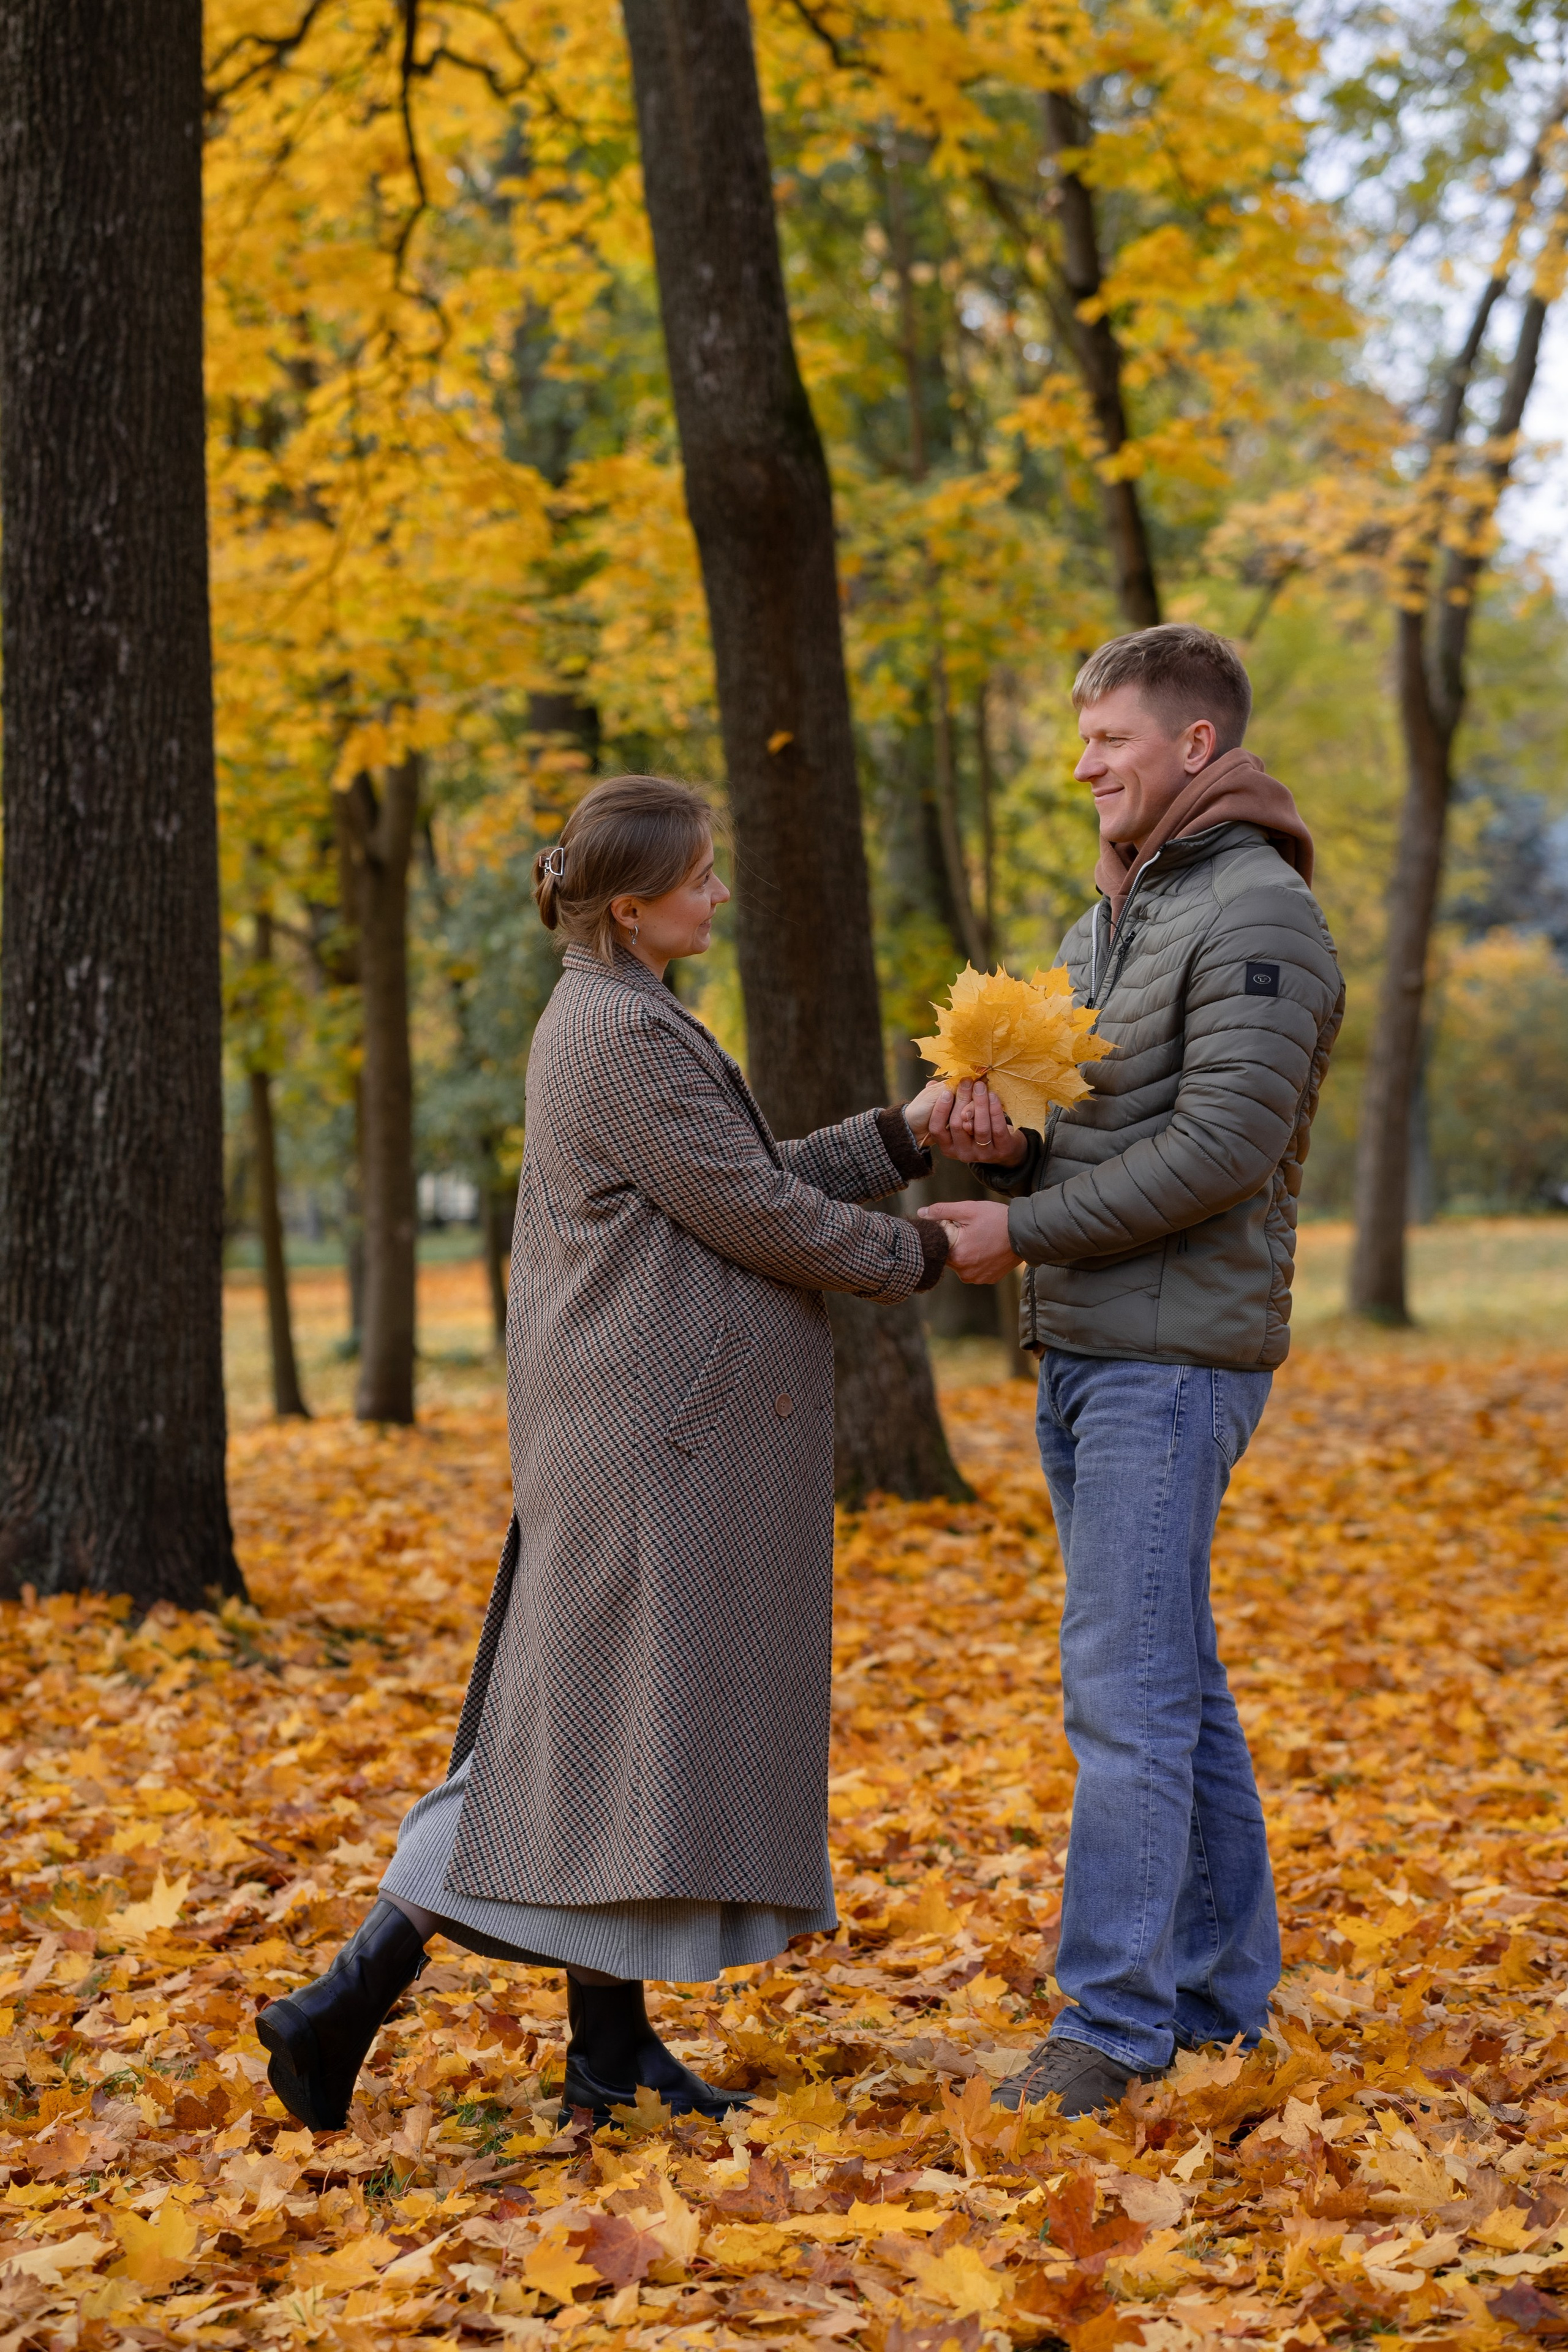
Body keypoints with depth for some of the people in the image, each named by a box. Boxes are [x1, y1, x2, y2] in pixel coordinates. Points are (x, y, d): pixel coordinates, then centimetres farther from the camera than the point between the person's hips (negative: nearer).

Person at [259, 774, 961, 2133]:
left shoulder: (617, 1021, 17)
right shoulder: (625, 1034, -16)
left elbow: (754, 1176, 19)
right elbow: (759, 1216, -14)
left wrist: (906, 1136, 12)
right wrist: (921, 1256, -1)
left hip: (642, 1432, 11)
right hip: (648, 1430, -11)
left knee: (607, 1734, 10)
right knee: (600, 1732, -8)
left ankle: (612, 2047, 15)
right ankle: (350, 2003, -7)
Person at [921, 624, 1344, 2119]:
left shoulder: (1256, 914, -11)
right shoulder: (1106, 921, 19)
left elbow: (1223, 1144, -20)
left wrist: (1023, 1232, -16)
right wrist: (997, 1135, -4)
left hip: (1174, 1357, -9)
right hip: (1081, 1346, 10)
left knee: (1125, 1690, -11)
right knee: (1171, 1683, 13)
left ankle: (1113, 2026, -7)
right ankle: (1218, 1992, 21)